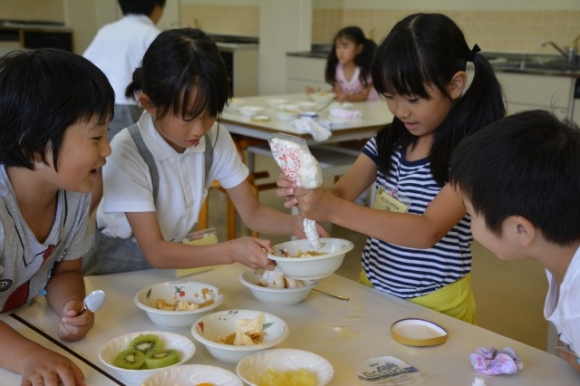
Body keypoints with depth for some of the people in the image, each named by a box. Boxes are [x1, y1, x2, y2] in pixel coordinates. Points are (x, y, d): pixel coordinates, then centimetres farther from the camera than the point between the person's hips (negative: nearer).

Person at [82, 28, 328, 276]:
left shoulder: (216, 138, -7)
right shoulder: (127, 153, -22)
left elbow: (252, 213, -2)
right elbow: (155, 252, -24)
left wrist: (295, 224, -22)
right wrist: (232, 251, -36)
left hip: (173, 260, 5)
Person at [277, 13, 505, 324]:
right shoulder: (387, 141, 3)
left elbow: (428, 231, -25)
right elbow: (341, 193, -3)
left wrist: (334, 211, -34)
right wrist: (306, 191, -26)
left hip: (434, 305, -2)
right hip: (371, 288, 3)